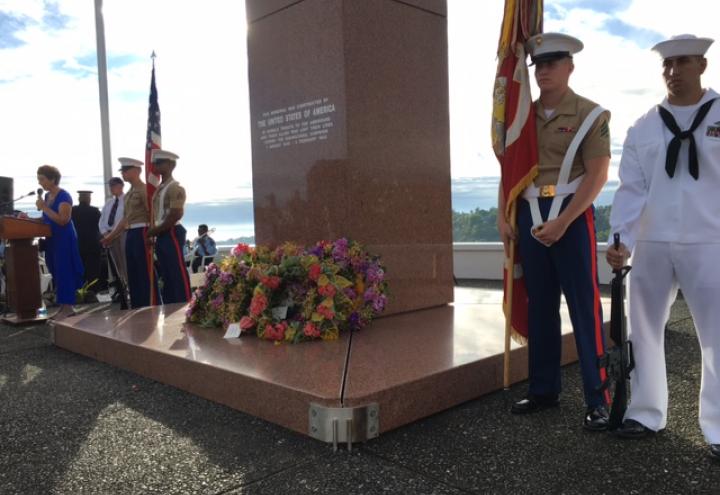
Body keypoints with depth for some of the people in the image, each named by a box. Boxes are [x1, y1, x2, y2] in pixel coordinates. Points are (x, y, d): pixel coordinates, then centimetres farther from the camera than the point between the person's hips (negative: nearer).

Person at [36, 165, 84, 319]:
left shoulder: (64, 196, -13)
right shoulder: (47, 196, 13)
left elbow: (63, 220, -21)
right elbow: (46, 219, 19)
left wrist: (44, 208, -20)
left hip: (64, 238, -9)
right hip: (52, 239, 9)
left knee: (64, 271, -7)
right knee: (56, 272, 10)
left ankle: (68, 307, -2)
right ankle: (63, 306, 17)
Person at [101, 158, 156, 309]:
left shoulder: (144, 190, -8)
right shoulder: (129, 193, 18)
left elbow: (152, 215, -14)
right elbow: (125, 218, 21)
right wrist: (111, 236, 20)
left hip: (142, 234, -9)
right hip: (130, 235, 9)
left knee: (146, 274, -6)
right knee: (133, 274, 12)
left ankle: (151, 307, 0)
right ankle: (137, 308, 19)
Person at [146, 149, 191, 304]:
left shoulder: (175, 188, -10)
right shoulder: (159, 188, 17)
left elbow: (175, 216, -18)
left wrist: (154, 231, -12)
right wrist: (152, 232, 4)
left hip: (172, 234, -9)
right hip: (161, 236, 9)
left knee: (178, 274, -7)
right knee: (165, 275, 12)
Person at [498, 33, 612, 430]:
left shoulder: (590, 114, -2)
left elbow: (597, 175, -10)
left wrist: (561, 222, -18)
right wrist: (503, 217, 2)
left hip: (573, 216, -5)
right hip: (530, 218, 5)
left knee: (584, 308, -3)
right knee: (538, 306, 10)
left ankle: (598, 400, 7)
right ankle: (543, 390, 22)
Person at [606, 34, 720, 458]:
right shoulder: (643, 128, 8)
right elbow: (631, 189, 2)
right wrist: (621, 240, -11)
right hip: (651, 244, 3)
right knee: (644, 330, 9)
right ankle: (647, 414, 24)